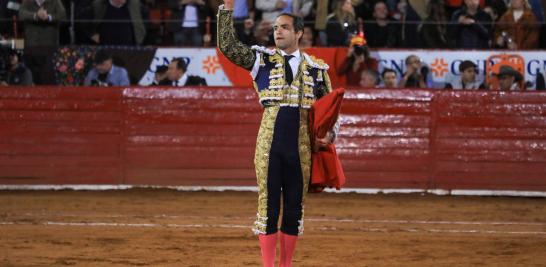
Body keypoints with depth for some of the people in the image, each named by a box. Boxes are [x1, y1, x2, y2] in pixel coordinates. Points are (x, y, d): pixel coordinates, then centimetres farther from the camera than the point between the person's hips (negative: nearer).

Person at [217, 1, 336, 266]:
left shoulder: (316, 68, 9)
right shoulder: (262, 58, 5)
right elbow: (227, 45, -6)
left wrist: (330, 133, -2)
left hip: (302, 146, 2)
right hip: (269, 144, -2)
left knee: (294, 206, 6)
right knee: (268, 204, -2)